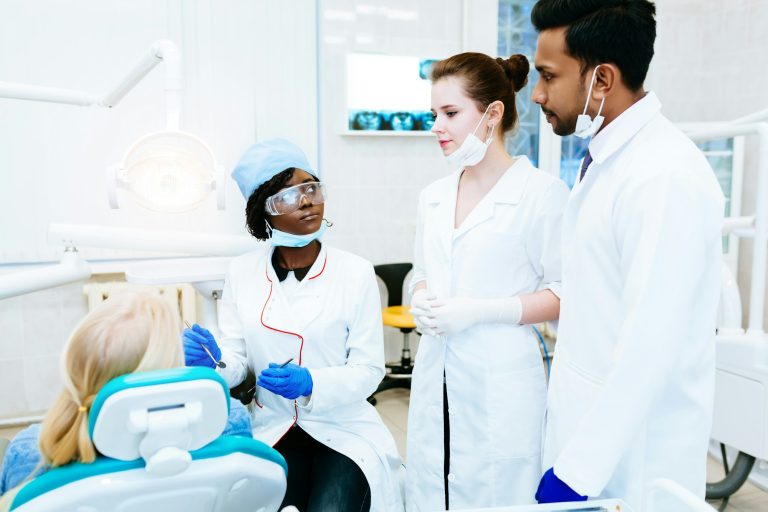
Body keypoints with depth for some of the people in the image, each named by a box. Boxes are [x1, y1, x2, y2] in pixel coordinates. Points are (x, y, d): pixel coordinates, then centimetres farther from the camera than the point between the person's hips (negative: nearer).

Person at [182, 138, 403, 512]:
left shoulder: (355, 272, -9)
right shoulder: (242, 272, -1)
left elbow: (369, 370, -8)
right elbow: (237, 361, 0)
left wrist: (311, 384, -24)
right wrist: (214, 364, -22)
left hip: (344, 432, -1)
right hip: (274, 434, 2)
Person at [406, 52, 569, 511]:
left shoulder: (542, 192, -9)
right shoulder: (434, 197, 11)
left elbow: (564, 294, -9)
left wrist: (479, 312, -17)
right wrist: (422, 302, -1)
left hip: (500, 382, -5)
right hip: (436, 377, 6)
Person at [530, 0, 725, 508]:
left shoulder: (666, 176, -22)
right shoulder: (606, 159, 5)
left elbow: (650, 348, -25)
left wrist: (578, 471, -19)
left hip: (630, 460, -8)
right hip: (591, 429, 8)